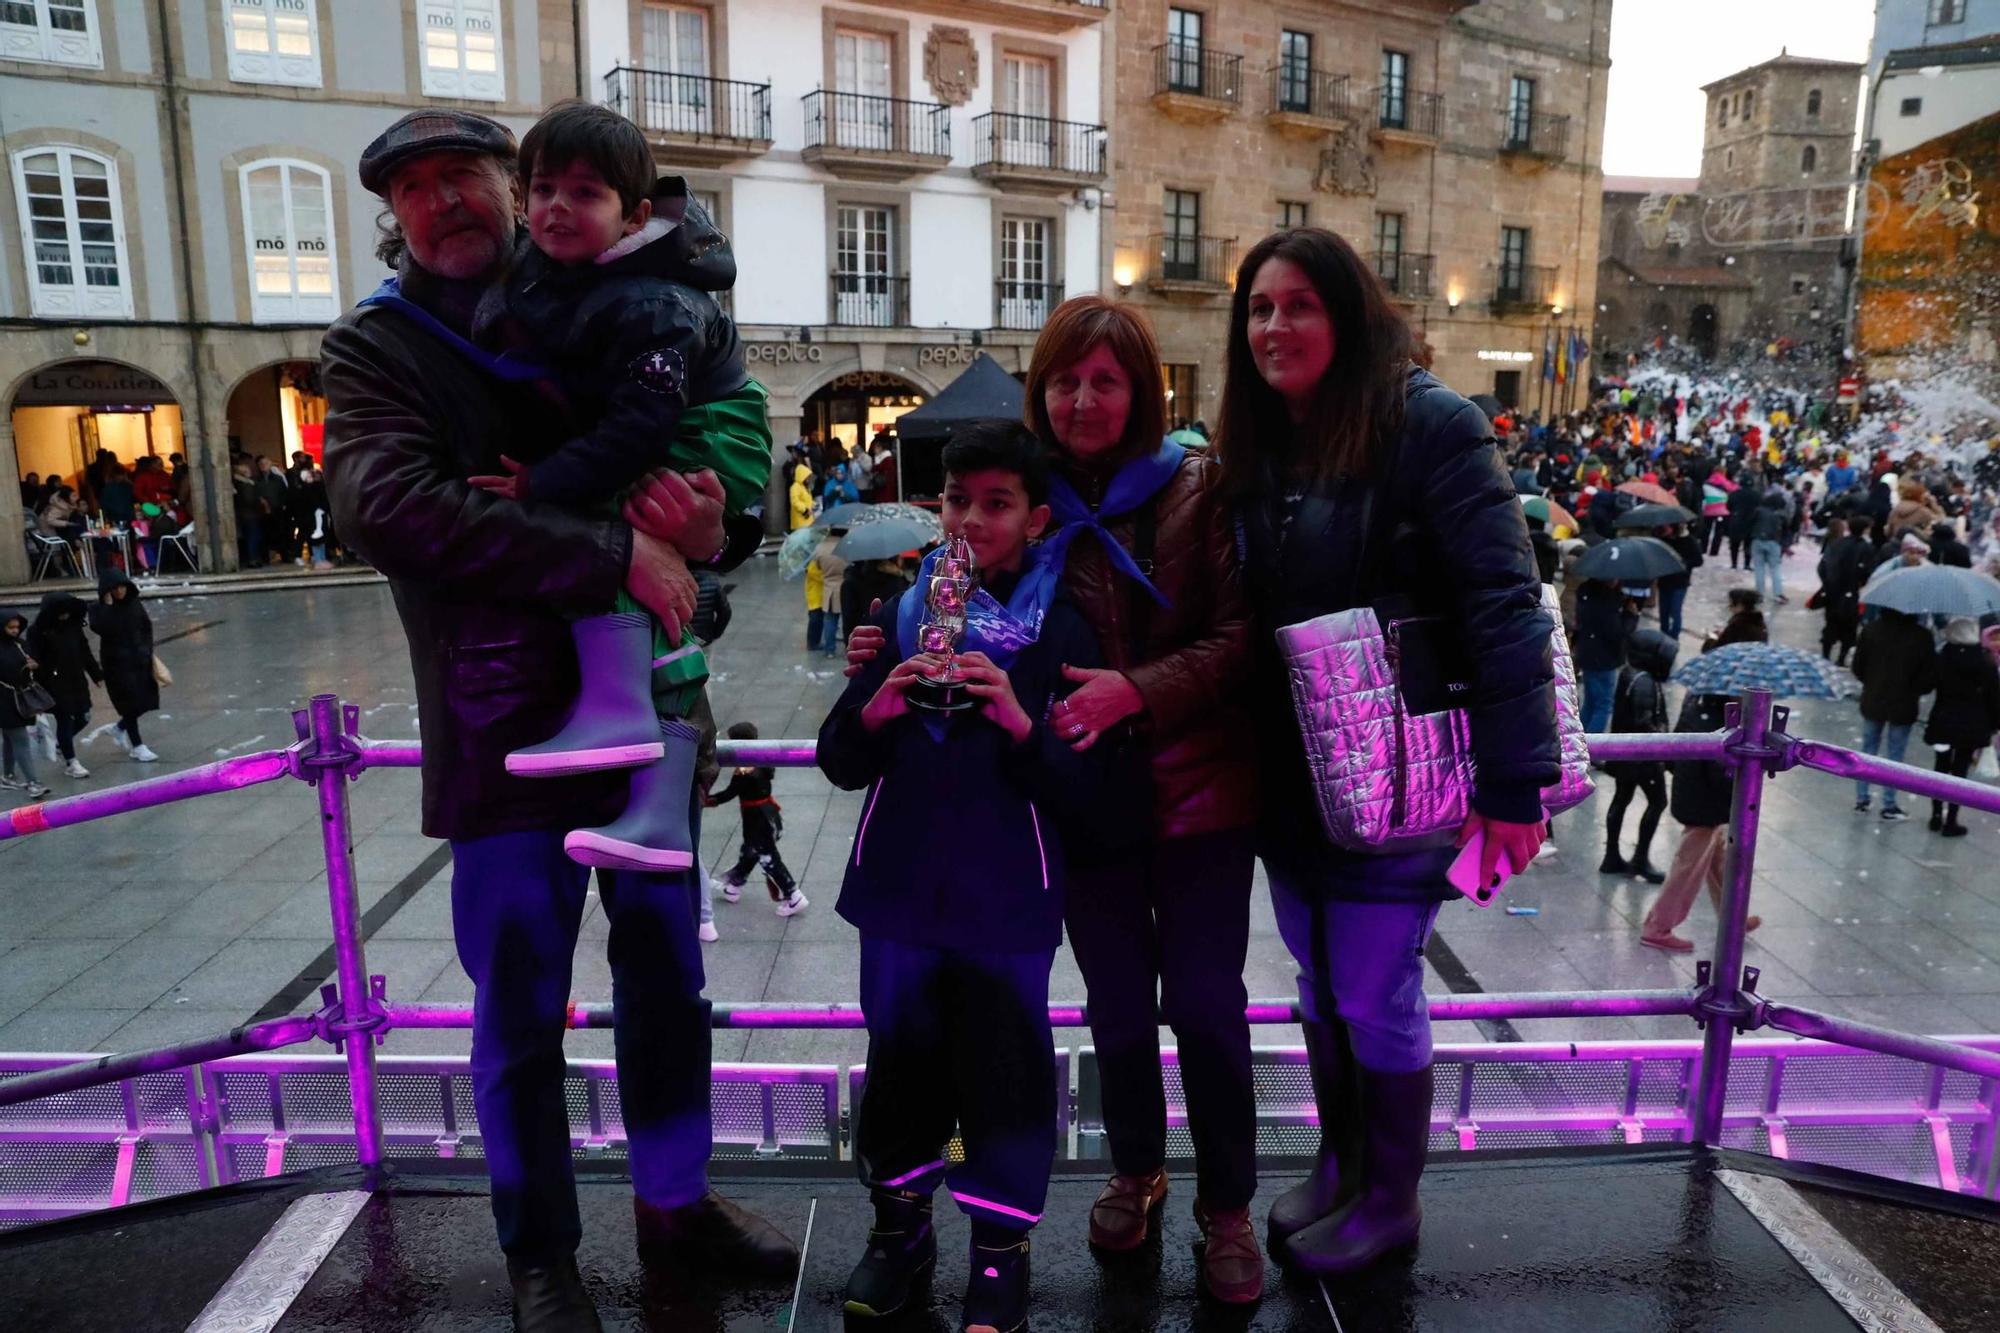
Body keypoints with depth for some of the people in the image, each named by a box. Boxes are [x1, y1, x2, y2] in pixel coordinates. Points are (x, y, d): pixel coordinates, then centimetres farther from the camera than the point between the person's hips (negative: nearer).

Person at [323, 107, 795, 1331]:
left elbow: (727, 435, 7)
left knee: (667, 977, 15)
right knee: (520, 1010, 9)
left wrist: (713, 526, -18)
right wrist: (614, 554, -26)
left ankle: (677, 1203, 37)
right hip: (507, 725, -3)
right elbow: (391, 507, -20)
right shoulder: (373, 350, -1)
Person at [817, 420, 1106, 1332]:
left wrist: (1019, 721, -24)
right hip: (900, 889, 3)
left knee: (1005, 1070, 7)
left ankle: (1000, 1250, 29)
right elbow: (840, 764, 3)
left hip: (1009, 901, -2)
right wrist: (875, 711, -17)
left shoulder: (1063, 631, -4)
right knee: (899, 1060, 15)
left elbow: (1083, 791, -8)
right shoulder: (899, 615, 4)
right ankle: (899, 1223, 38)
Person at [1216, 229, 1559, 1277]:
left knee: (1375, 992, 5)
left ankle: (1391, 1200, 30)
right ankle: (1339, 1164, 40)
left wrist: (1514, 783, -21)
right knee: (1317, 981, 18)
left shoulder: (1426, 423, -14)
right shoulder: (1250, 445, 7)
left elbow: (1505, 605, -18)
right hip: (1287, 780, 6)